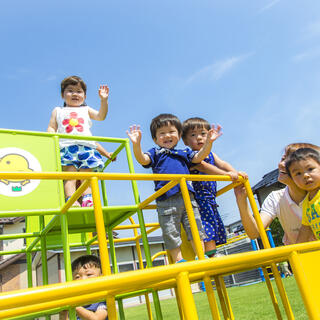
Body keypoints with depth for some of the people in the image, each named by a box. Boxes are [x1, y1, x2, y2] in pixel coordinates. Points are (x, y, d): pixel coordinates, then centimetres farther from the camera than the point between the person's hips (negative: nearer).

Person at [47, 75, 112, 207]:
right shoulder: (58, 111, 28)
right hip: (66, 148, -1)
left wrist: (104, 100, 2)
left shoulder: (86, 110, 30)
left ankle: (88, 201, -20)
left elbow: (101, 116, 13)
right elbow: (51, 128, 18)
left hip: (86, 148, 1)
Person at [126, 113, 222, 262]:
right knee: (171, 234, 2)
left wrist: (209, 142, -3)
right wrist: (136, 144, -22)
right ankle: (179, 261, 13)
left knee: (196, 229, 4)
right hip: (166, 201, -2)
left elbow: (199, 157, 11)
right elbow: (143, 159, -4)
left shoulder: (184, 152, 24)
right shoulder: (155, 153, 14)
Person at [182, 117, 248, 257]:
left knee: (216, 229, 11)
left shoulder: (210, 154, 18)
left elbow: (222, 164, 6)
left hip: (210, 200, 9)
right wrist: (226, 173, -32)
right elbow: (202, 166, -24)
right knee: (208, 231, -15)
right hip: (198, 200, -9)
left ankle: (212, 256, 17)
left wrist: (236, 172, -13)